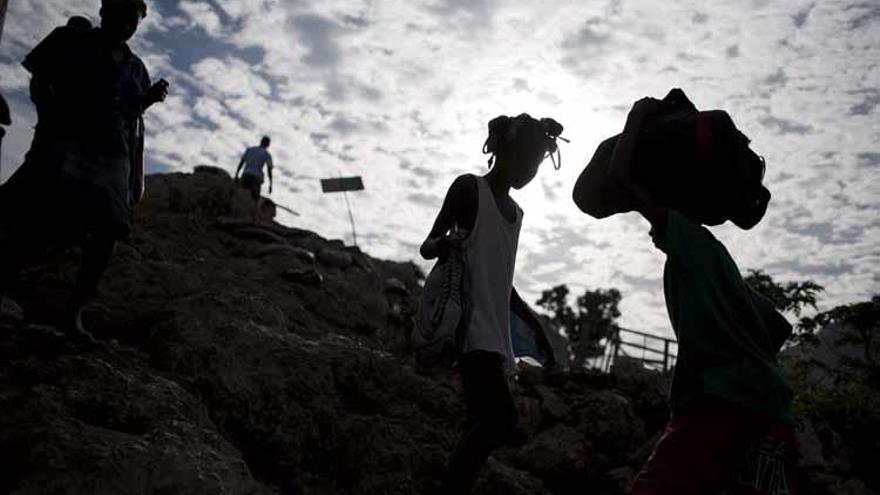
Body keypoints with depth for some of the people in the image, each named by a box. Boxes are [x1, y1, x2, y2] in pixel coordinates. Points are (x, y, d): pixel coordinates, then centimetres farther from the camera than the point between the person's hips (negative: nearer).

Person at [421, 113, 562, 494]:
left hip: (496, 329, 9)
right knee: (501, 418, -21)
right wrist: (445, 243, -26)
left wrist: (535, 325, 24)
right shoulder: (469, 188, 0)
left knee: (484, 425, 3)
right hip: (470, 322, -9)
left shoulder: (515, 212, 23)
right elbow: (427, 247, -3)